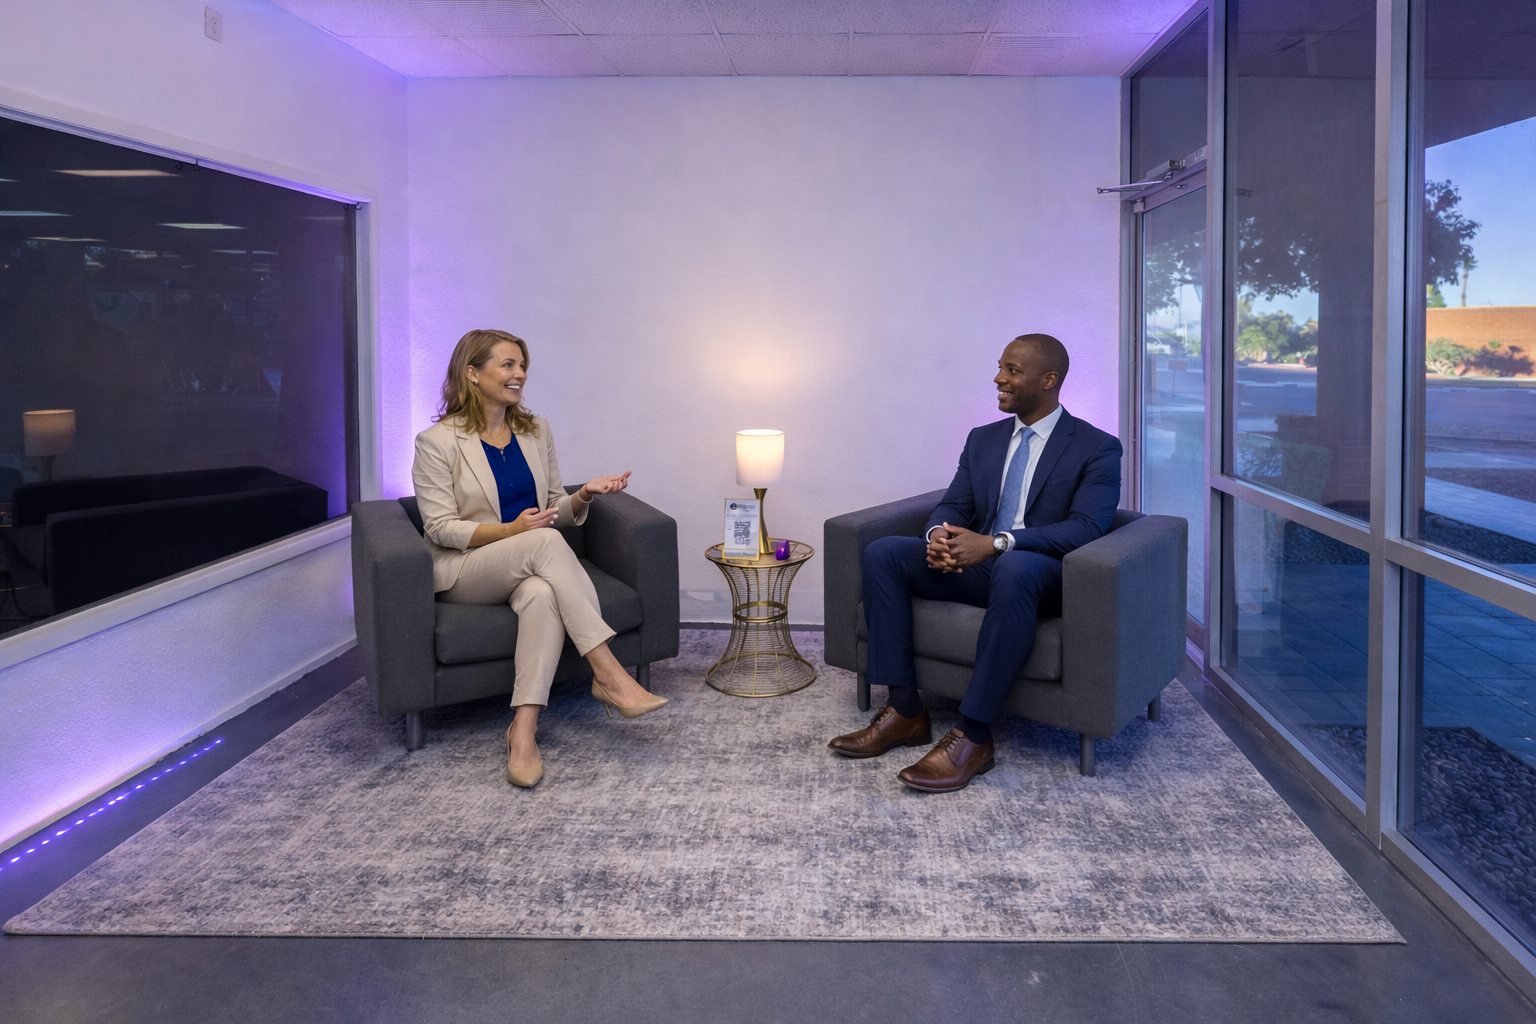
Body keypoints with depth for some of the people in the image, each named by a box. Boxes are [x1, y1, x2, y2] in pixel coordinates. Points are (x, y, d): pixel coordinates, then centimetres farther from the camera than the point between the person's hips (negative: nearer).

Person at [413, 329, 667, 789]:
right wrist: (510, 531, -24)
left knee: (544, 594, -35)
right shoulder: (437, 441, -4)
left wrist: (584, 494, -9)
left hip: (529, 568, 4)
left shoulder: (537, 430, 12)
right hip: (464, 571, -4)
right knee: (546, 541, -34)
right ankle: (609, 675, -36)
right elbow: (440, 528, -9)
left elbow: (556, 512, 14)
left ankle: (524, 729, -40)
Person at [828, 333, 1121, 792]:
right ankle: (905, 711, -16)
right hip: (976, 565, 6)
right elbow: (953, 507, 12)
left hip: (1045, 576, -6)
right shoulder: (983, 439, 16)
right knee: (882, 553, -15)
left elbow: (1085, 528, -16)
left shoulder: (1097, 448, -3)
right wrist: (939, 535, -16)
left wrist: (997, 543, -30)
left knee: (1013, 568, -41)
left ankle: (973, 736, -37)